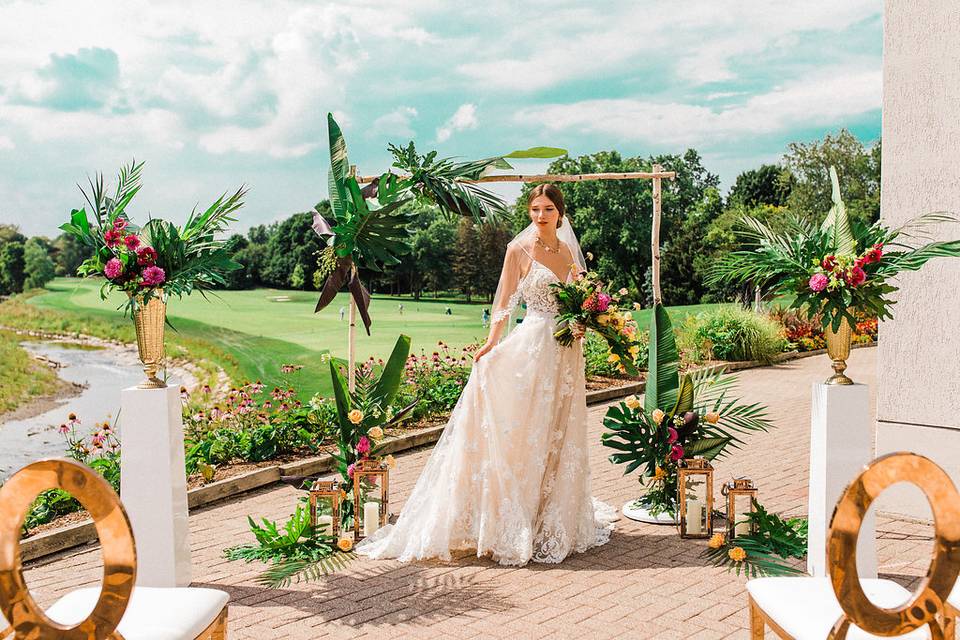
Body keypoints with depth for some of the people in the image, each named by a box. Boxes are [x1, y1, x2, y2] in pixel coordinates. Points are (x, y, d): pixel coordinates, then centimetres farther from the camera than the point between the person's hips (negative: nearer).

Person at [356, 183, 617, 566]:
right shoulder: (519, 250, -3)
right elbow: (505, 302, -7)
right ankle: (514, 525, 3)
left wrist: (583, 325, -2)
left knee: (561, 437, 11)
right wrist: (492, 343, -19)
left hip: (566, 353, 6)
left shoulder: (569, 251, 11)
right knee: (523, 435, -5)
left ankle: (556, 519, 24)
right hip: (531, 349, -5)